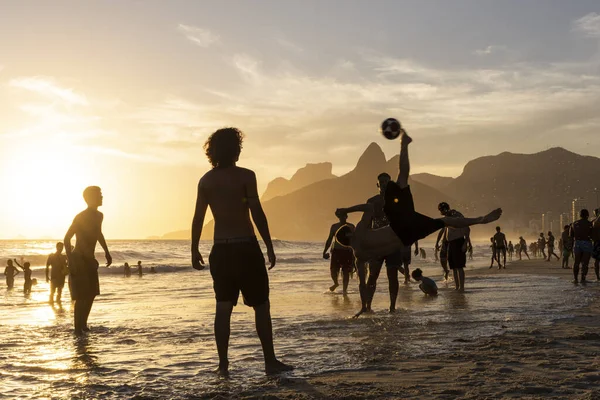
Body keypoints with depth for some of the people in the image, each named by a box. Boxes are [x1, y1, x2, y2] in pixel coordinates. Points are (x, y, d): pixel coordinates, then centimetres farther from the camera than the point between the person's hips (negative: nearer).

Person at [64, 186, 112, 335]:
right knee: (81, 296, -10)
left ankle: (83, 325, 21)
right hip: (79, 260, -9)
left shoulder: (98, 216, 7)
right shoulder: (80, 217, -18)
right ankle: (78, 328, -4)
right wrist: (70, 261, -26)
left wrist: (106, 252, 26)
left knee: (91, 294, 12)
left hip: (89, 260, 9)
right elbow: (67, 238, -20)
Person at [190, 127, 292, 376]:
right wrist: (269, 247, -7)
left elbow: (198, 218, 4)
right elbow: (257, 213, -11)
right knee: (261, 305, 4)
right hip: (245, 247, -4)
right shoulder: (245, 176, -8)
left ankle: (223, 364, 8)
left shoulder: (206, 180, 5)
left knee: (223, 308, 7)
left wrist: (195, 250, 12)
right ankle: (270, 362, 6)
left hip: (221, 250, 4)